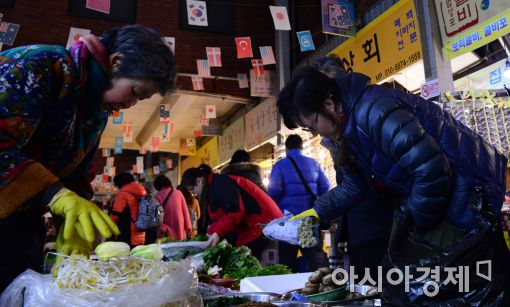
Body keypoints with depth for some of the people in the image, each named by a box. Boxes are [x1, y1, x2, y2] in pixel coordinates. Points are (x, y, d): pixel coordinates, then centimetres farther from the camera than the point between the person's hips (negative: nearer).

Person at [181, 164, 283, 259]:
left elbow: (235, 212, -25)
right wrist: (211, 232, 7)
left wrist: (217, 233, -23)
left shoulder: (220, 184, -14)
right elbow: (219, 217, 19)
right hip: (249, 227, 10)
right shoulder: (213, 187, 19)